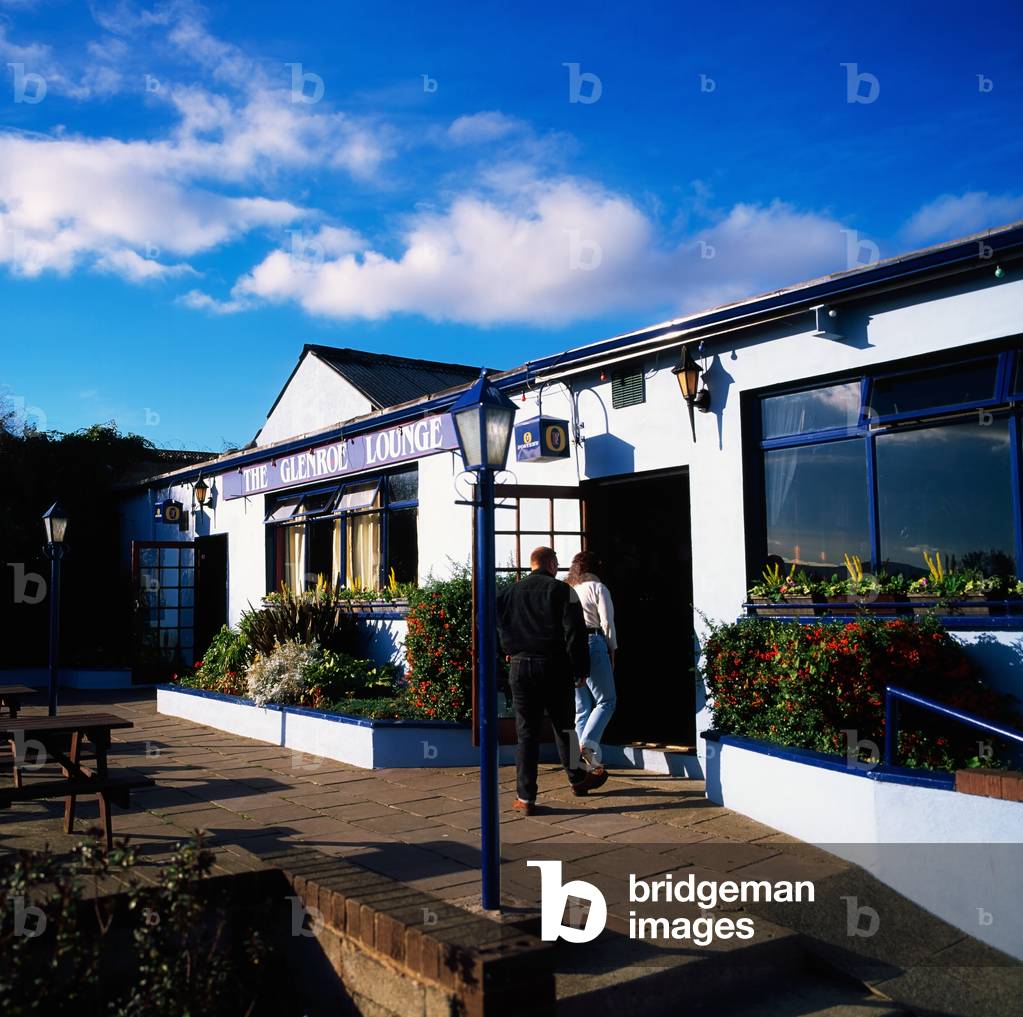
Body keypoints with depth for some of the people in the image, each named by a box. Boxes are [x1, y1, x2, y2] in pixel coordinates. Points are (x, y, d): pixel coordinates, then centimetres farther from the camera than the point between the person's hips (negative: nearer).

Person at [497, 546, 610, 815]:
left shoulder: (510, 592, 8)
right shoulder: (562, 590, -4)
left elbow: (500, 628, 13)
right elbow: (575, 632, -9)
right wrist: (581, 668, -4)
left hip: (520, 667, 3)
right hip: (554, 667, -2)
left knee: (526, 732, 4)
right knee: (563, 727, 14)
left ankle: (525, 797, 3)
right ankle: (577, 779, 31)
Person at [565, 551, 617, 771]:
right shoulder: (597, 588, 2)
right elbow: (607, 623, -4)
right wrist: (612, 650, 5)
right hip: (592, 642, -5)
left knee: (582, 707, 9)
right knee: (606, 701, 2)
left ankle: (588, 760, 6)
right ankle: (588, 743, -18)